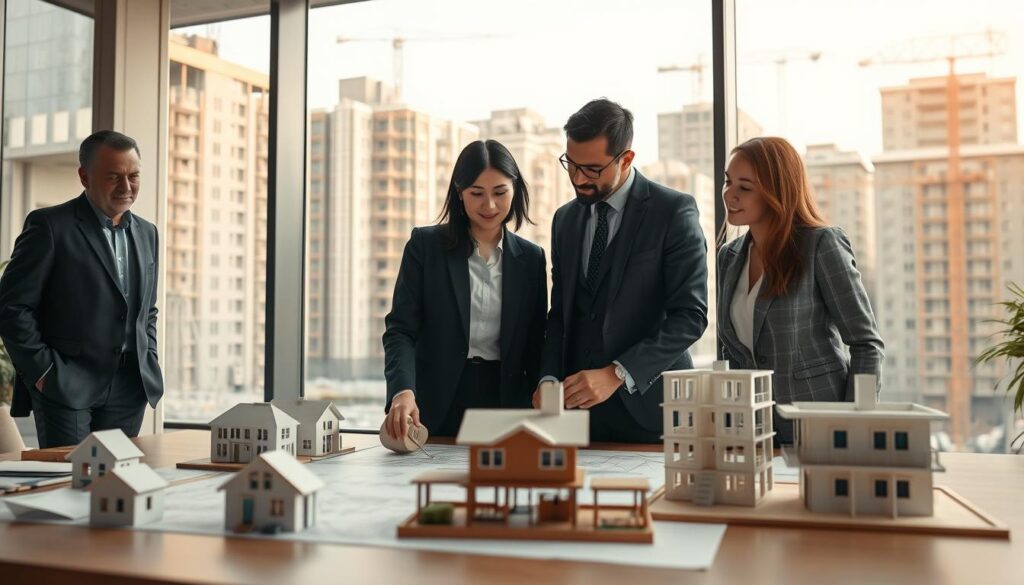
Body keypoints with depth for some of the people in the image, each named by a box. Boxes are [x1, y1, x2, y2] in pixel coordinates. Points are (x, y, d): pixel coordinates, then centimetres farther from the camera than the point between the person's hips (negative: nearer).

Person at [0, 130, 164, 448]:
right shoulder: (49, 226, -6)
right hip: (65, 386, -5)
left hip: (130, 387, 5)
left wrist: (150, 364, 10)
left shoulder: (146, 232, 13)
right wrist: (42, 371, -11)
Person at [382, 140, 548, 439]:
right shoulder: (425, 245, -1)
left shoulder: (531, 257, 6)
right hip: (437, 411, -2)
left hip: (507, 402, 2)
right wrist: (403, 391, -24)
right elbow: (401, 328, -7)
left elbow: (534, 345, 9)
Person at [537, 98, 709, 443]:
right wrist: (549, 380, -4)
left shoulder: (674, 211, -7)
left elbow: (690, 315, -14)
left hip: (648, 407, -4)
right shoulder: (565, 219, 11)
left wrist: (616, 374, -22)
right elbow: (560, 312, 13)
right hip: (577, 406, 4)